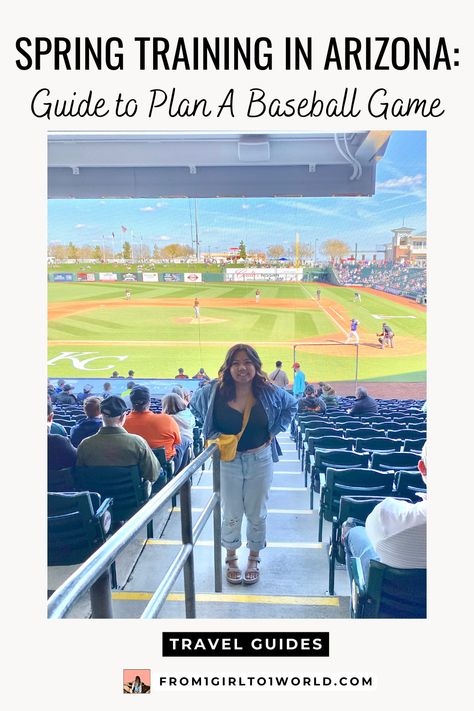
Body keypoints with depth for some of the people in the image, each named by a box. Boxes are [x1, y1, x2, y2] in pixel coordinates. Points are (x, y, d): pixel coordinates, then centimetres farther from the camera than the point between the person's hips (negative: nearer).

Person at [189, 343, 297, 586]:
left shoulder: (268, 391, -10)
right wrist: (213, 434, 0)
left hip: (260, 460, 1)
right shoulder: (214, 392, -12)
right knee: (231, 515, 11)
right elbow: (194, 404, 8)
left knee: (257, 514, 15)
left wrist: (274, 431, 0)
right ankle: (231, 559, 35)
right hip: (228, 460, -1)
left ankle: (253, 559, 37)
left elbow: (291, 405, 9)